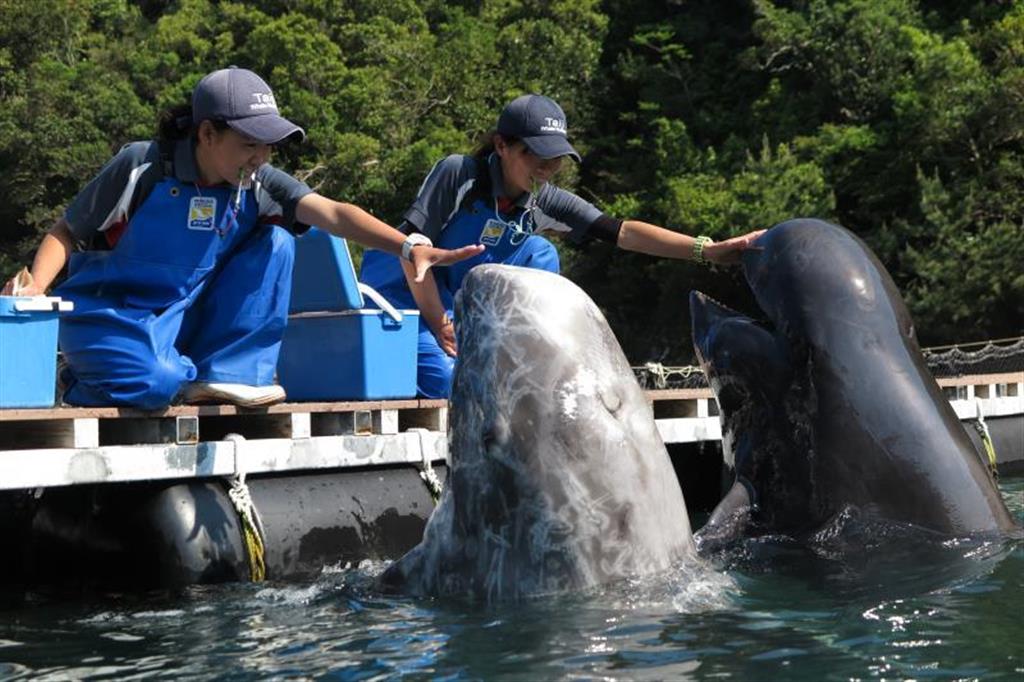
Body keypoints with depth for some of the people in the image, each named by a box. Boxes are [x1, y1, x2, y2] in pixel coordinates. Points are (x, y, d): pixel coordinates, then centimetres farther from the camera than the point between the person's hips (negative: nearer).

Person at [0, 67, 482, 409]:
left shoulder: (257, 185, -7)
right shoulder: (142, 166, -18)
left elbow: (333, 214, -22)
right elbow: (66, 232, -10)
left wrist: (406, 247, -38)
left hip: (184, 318, 5)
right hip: (109, 313, -5)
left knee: (275, 241, -9)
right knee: (158, 385, -35)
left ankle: (223, 375, -8)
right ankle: (84, 379, 0)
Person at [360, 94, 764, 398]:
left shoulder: (543, 202, -9)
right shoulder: (458, 174, -24)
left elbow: (622, 233, -17)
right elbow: (413, 247, -26)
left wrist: (706, 250, -26)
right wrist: (440, 327, -23)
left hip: (464, 300, 6)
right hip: (404, 292, -6)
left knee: (539, 253, -13)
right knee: (447, 380, -29)